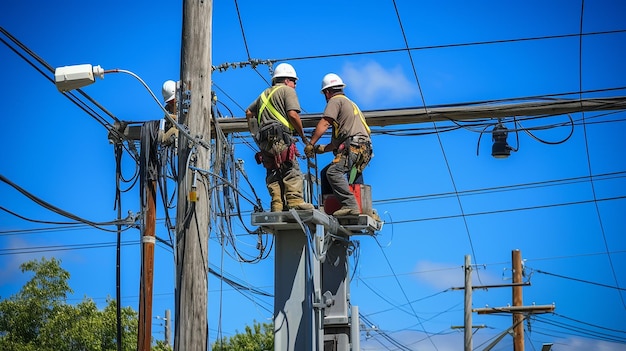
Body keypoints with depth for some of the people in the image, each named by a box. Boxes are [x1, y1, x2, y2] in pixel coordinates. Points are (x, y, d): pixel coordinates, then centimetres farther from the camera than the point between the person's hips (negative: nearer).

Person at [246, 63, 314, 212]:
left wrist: (254, 133, 34)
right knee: (291, 170, -12)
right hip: (279, 136, -7)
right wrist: (302, 135, 1)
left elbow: (249, 112, 29)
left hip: (264, 140, 7)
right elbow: (293, 115, -9)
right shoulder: (287, 91, 4)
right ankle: (295, 200, -25)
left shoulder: (265, 93, 27)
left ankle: (277, 205, -6)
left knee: (273, 172, 4)